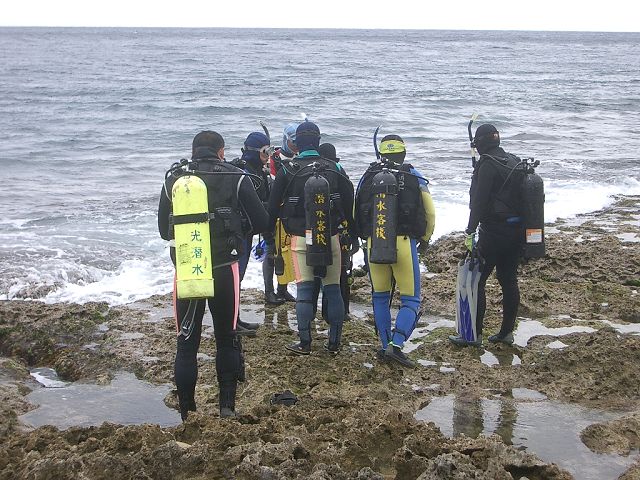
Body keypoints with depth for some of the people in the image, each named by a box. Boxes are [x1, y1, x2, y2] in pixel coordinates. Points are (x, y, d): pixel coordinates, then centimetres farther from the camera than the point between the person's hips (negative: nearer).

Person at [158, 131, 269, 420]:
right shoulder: (235, 178, 0)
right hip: (224, 270, -1)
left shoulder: (173, 179, 6)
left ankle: (187, 415, 12)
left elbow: (164, 230, 13)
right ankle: (227, 406, 15)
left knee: (187, 342, 9)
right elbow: (261, 224, 3)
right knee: (226, 338, 15)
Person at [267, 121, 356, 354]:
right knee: (333, 289, 8)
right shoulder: (333, 169, 2)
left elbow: (273, 206, 2)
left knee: (304, 290, 2)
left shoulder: (288, 170, -3)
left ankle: (305, 343, 3)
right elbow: (349, 204, 5)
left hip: (301, 238, -1)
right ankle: (334, 342, 12)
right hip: (330, 238, 2)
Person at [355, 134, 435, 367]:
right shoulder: (414, 178, 3)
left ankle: (386, 347, 18)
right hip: (404, 243, -2)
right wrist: (425, 239, 23)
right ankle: (396, 345, -14)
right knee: (411, 300, 3)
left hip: (374, 244, 3)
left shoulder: (367, 177, 8)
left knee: (380, 297, 17)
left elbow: (356, 212, 12)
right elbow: (430, 213, 7)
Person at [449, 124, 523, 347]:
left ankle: (474, 334, 1)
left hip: (494, 231, -8)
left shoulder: (487, 165, -13)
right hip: (517, 230, 8)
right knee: (509, 280, 13)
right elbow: (521, 196, 16)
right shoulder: (515, 162, 12)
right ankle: (507, 332, 19)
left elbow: (479, 201, -17)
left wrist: (470, 231, -14)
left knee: (476, 280, -1)